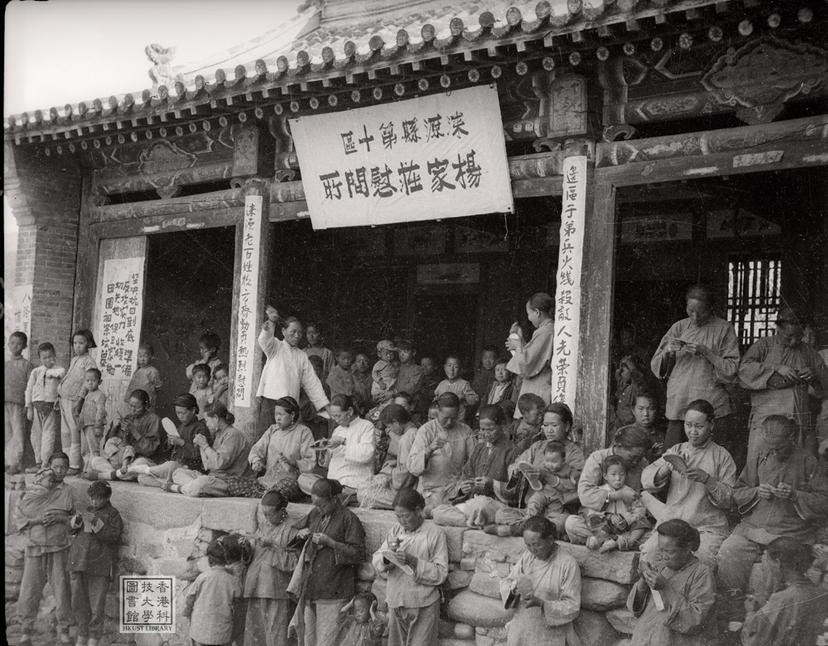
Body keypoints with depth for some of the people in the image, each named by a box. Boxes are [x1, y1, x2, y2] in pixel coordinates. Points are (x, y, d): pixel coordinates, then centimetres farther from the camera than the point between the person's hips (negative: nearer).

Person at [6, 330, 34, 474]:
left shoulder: (26, 364, 2)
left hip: (18, 404, -5)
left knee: (18, 434, -8)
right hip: (5, 403, 5)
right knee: (7, 434, 6)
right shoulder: (6, 364, 17)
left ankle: (16, 464, -7)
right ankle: (8, 461, 11)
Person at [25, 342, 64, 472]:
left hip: (52, 406, -4)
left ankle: (46, 464, -5)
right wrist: (29, 407, 5)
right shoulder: (36, 372, 9)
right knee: (36, 434, 7)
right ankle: (38, 463, 17)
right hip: (37, 405, 4)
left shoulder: (59, 370, 2)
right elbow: (29, 389, 9)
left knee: (49, 434, -6)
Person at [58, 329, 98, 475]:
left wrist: (80, 398, -20)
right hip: (64, 399, 8)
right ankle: (66, 462, 17)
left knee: (74, 433, -6)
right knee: (65, 432, 10)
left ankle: (75, 465, -3)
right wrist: (59, 396, 19)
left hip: (74, 400, -8)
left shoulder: (89, 362, -6)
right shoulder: (73, 360, 18)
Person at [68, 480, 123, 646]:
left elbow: (113, 536, -11)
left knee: (97, 605, -6)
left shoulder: (113, 514, 1)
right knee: (78, 602, 8)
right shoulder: (87, 510, 16)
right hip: (78, 562, 5)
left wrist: (96, 523, -19)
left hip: (100, 565, -5)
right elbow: (71, 529, 19)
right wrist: (76, 520, -2)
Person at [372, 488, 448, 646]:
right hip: (396, 603, 5)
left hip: (423, 607, -5)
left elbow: (441, 573, -12)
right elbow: (376, 562, 5)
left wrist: (412, 561, -22)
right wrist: (388, 554, -16)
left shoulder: (435, 533, -8)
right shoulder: (395, 531, 8)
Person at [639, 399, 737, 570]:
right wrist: (667, 468, -18)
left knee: (701, 561, -31)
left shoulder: (721, 456, 7)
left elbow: (729, 499, -2)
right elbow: (646, 480, 2)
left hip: (708, 528, -2)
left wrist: (706, 479, -18)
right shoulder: (676, 451, 14)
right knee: (648, 553, -25)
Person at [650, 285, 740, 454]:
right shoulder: (679, 327, 11)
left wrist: (706, 352, -14)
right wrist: (667, 351, -9)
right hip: (678, 405, 2)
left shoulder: (724, 329, 3)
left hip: (713, 406, -2)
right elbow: (656, 367, 11)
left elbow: (732, 370, -3)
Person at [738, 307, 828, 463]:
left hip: (801, 421, 3)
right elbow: (744, 370, -9)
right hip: (766, 419, -3)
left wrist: (814, 376, -5)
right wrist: (776, 368, -17)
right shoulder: (764, 345, 6)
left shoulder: (808, 352, 15)